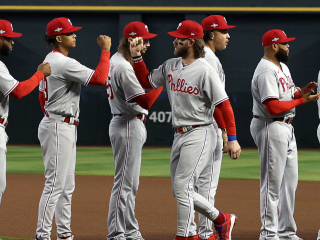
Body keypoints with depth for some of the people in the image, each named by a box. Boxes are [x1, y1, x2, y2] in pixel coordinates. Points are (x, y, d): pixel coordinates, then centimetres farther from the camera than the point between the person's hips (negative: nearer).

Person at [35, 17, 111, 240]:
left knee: (67, 185, 13)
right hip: (60, 128, -11)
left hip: (66, 128, 11)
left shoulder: (50, 61, 14)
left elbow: (42, 95, 21)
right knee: (55, 184, -10)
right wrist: (105, 50, -16)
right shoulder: (64, 63, -18)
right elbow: (100, 78, -24)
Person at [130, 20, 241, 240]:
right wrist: (136, 57, 6)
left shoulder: (204, 71, -14)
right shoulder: (170, 66, 9)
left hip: (199, 135, -8)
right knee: (181, 190, 11)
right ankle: (221, 219, 25)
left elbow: (224, 105, -14)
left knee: (182, 185, -12)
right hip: (179, 135, 8)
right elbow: (146, 81, 19)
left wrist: (232, 139, -18)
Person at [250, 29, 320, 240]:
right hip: (271, 128, -10)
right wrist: (302, 100, -18)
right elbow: (274, 107, -24)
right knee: (272, 182, -7)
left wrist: (301, 92, -3)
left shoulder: (283, 67, 16)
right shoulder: (266, 71, -17)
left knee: (290, 180, 13)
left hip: (287, 128, 10)